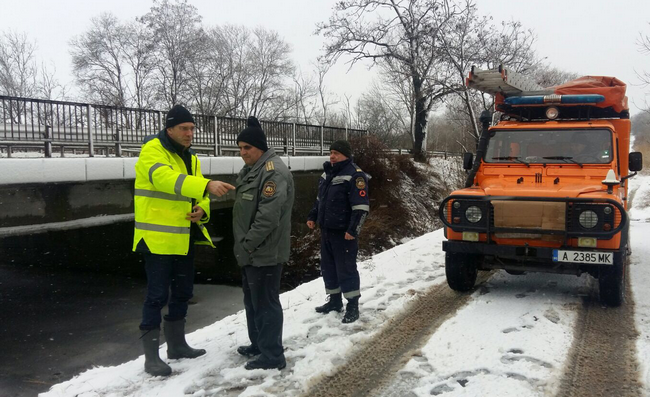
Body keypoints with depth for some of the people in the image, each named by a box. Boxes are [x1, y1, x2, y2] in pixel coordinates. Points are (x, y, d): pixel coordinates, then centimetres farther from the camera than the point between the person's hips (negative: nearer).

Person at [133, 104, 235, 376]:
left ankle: (176, 344, 32)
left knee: (182, 292, 16)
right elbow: (167, 179, -33)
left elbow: (196, 193, 15)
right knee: (157, 295, -3)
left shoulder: (190, 159, 13)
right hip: (158, 238, -8)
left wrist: (201, 211, -9)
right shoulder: (152, 151, -13)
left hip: (184, 238, 8)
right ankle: (151, 357, 9)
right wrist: (207, 185, -47)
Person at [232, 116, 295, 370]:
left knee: (266, 303, -3)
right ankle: (258, 344, 35)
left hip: (265, 253, -10)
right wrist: (244, 246, 16)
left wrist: (247, 244, -20)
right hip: (252, 252, 10)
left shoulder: (273, 171, -18)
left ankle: (273, 355, 8)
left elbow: (268, 215, -26)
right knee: (253, 301, 20)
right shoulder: (250, 170, 15)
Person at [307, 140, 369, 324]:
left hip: (344, 232, -9)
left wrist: (353, 229, -24)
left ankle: (352, 306, 8)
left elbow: (361, 207, -20)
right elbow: (320, 199, 25)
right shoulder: (327, 173, 13)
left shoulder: (355, 175, -15)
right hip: (326, 230, 9)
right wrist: (313, 217, 17)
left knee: (346, 269, -3)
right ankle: (334, 300, 30)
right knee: (328, 267, 16)